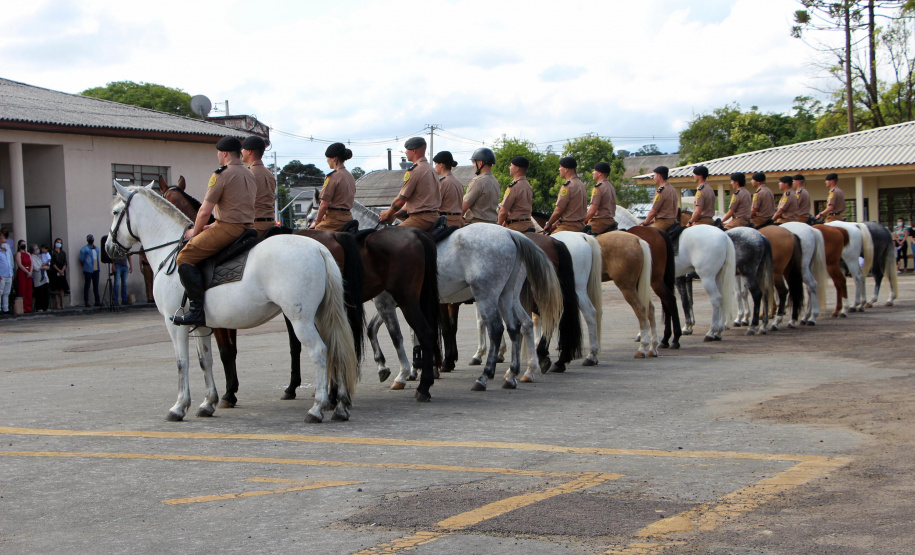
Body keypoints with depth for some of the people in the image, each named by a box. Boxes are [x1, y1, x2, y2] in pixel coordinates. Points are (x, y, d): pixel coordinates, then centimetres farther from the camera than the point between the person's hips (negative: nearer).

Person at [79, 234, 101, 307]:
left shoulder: (96, 248, 16)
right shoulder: (84, 249, -3)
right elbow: (81, 260, -4)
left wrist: (97, 267, 13)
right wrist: (86, 266, -2)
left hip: (96, 270, 6)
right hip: (88, 271, -6)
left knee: (96, 286, 8)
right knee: (87, 286, -3)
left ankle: (97, 301, 12)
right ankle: (86, 302, 0)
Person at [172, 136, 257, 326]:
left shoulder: (221, 175, -10)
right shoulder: (250, 175, 16)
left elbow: (205, 211, -11)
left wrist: (195, 232, 6)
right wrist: (214, 226, 22)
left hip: (228, 229, -9)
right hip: (247, 228, 9)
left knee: (185, 257, -6)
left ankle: (197, 310, -16)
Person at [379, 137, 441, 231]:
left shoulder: (414, 171, -11)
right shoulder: (431, 169, 20)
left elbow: (401, 199, -8)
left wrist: (388, 213, 9)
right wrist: (395, 215, 21)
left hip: (421, 219, -10)